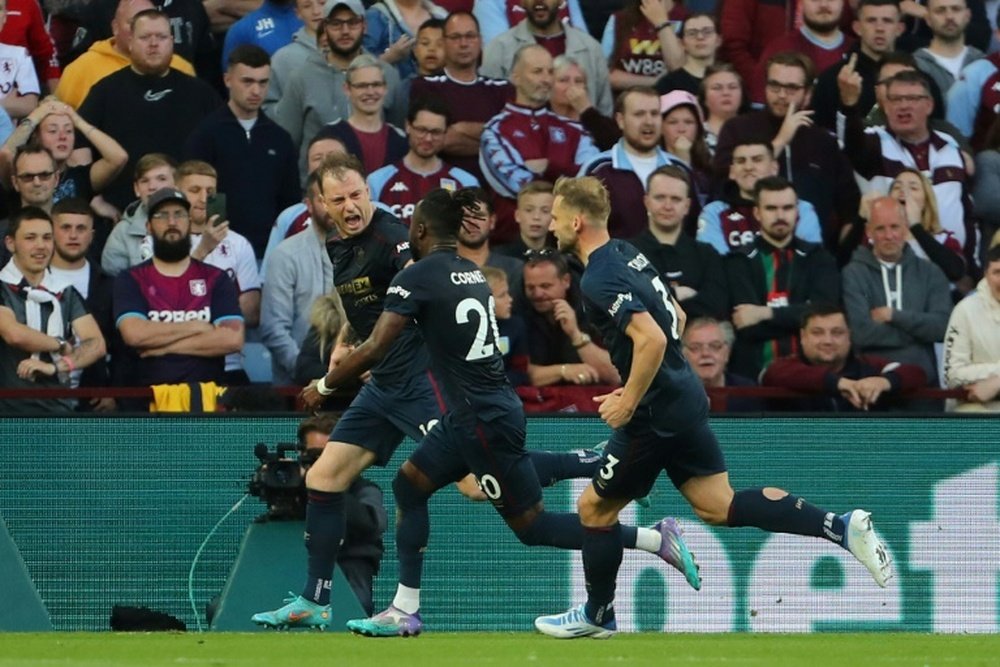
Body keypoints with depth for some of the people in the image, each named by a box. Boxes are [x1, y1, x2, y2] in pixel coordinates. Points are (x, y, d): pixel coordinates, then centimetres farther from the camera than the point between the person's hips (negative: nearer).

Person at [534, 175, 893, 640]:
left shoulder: (599, 280, -19)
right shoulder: (628, 254, 11)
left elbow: (651, 338, -31)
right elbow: (676, 318, 22)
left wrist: (629, 402, -20)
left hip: (655, 413, -9)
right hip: (685, 397, 9)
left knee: (595, 507, 8)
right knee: (719, 507, 7)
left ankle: (597, 615, 23)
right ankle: (841, 528, -4)